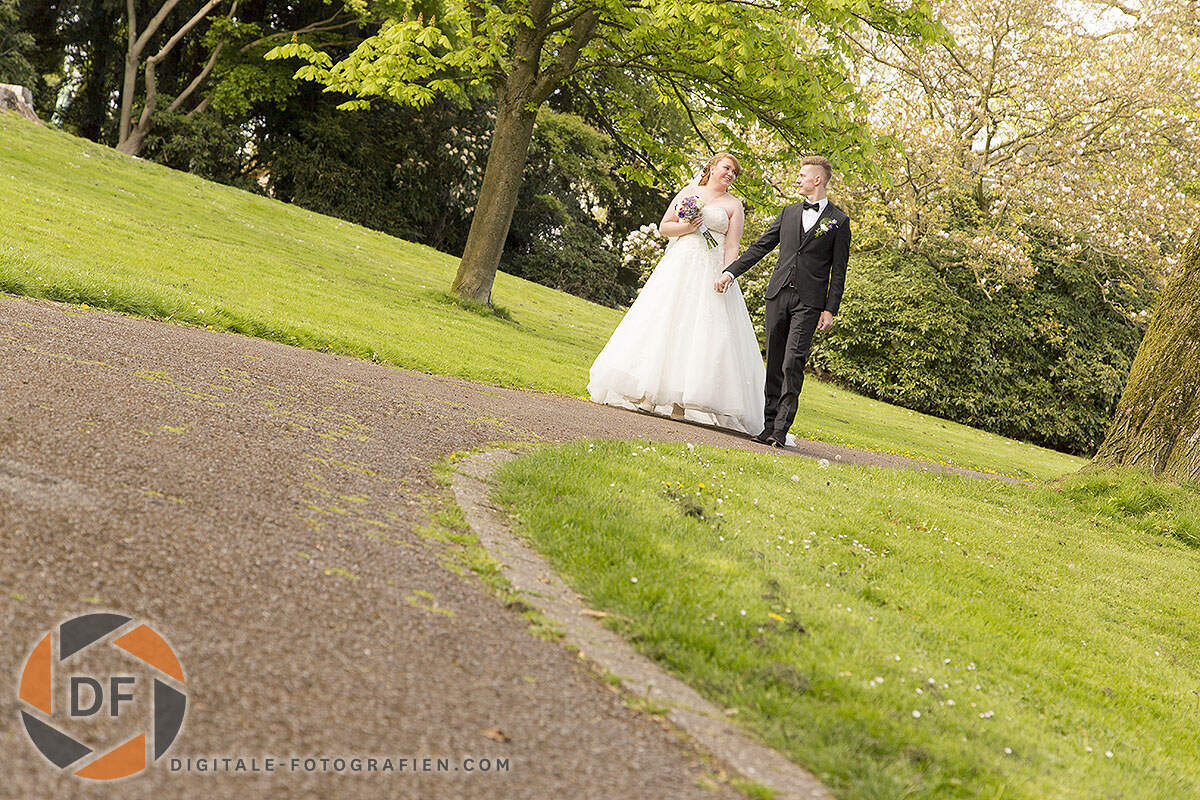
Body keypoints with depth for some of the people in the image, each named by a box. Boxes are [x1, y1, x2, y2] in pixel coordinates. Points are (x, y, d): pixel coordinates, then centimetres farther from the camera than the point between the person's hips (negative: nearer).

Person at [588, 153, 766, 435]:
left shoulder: (734, 205, 8)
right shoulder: (689, 192, 13)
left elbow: (732, 247, -1)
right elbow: (664, 226, 12)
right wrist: (686, 226, -7)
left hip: (710, 272, -2)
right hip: (678, 267, 2)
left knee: (703, 330, -10)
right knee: (663, 323, -6)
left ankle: (688, 400, -9)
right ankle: (648, 392, -5)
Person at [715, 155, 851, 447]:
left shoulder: (838, 221, 4)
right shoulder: (789, 213, 16)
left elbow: (838, 270, 1)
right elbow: (761, 246, 18)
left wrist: (830, 310, -6)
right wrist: (731, 272, 10)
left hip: (809, 302, -4)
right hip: (778, 294, 4)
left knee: (792, 364, -12)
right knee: (774, 363, 4)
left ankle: (781, 429, -10)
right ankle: (769, 425, 9)